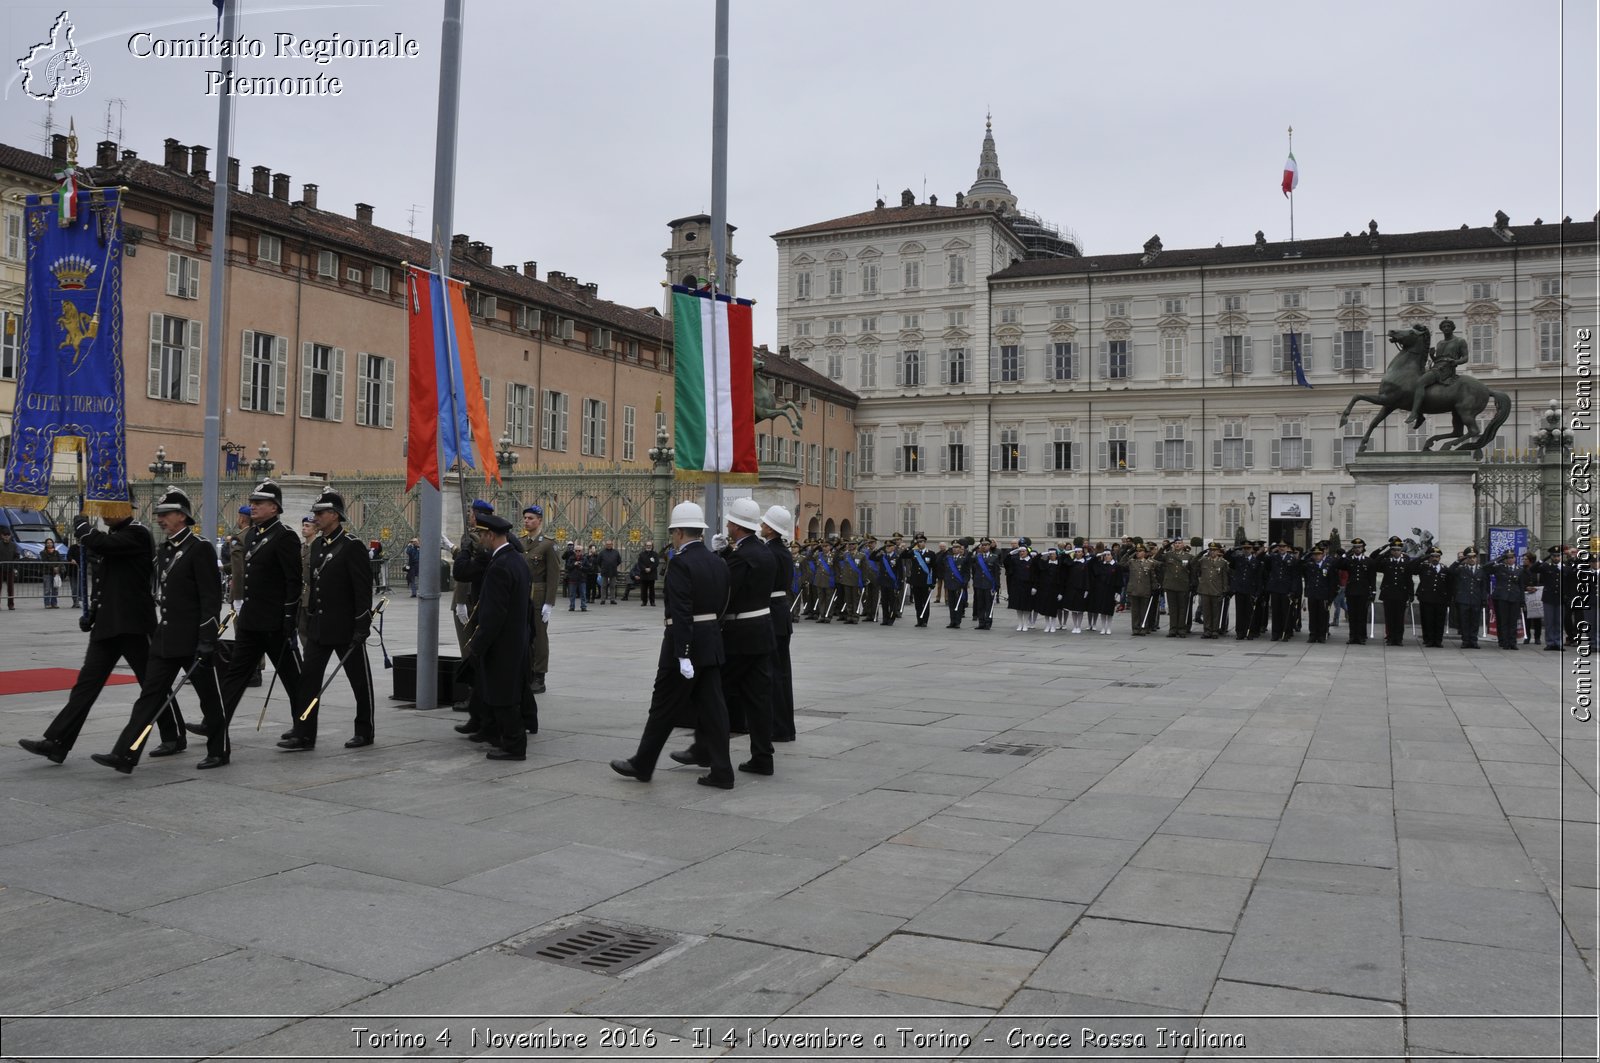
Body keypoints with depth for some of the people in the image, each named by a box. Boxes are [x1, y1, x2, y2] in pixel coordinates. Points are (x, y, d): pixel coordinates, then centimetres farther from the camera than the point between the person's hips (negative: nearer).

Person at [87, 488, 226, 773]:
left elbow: (211, 597, -17)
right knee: (150, 693, 4)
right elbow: (163, 593, 19)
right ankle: (125, 755, 4)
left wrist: (207, 640, -20)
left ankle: (219, 751, 16)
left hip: (192, 640, -8)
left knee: (209, 695, 4)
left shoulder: (200, 549, -12)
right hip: (165, 638, 8)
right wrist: (157, 632, 19)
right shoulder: (165, 549, 13)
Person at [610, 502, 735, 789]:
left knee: (663, 706, 6)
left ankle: (642, 765, 20)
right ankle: (721, 772, 7)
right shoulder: (719, 563, 8)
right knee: (711, 707, 7)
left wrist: (683, 655, -24)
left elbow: (681, 612, -22)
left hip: (686, 644, -7)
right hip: (712, 643, 7)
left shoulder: (680, 563, -16)